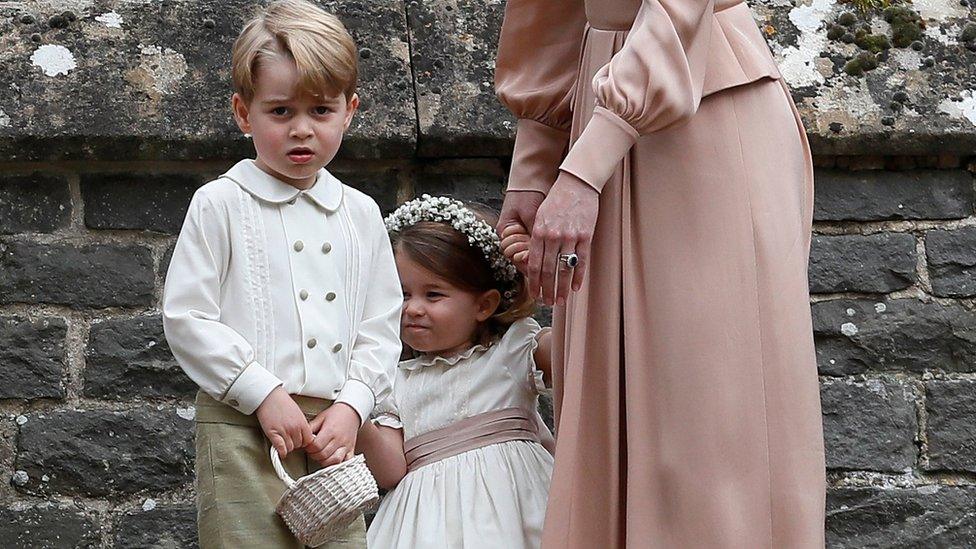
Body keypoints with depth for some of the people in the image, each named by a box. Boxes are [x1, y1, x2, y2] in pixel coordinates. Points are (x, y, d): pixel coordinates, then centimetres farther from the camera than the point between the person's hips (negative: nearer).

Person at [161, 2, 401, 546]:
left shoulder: (361, 214, 13)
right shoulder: (221, 204, 0)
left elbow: (381, 327, 12)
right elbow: (186, 317, -6)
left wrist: (351, 406, -4)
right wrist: (264, 394, -11)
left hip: (335, 427, 4)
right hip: (244, 427, -4)